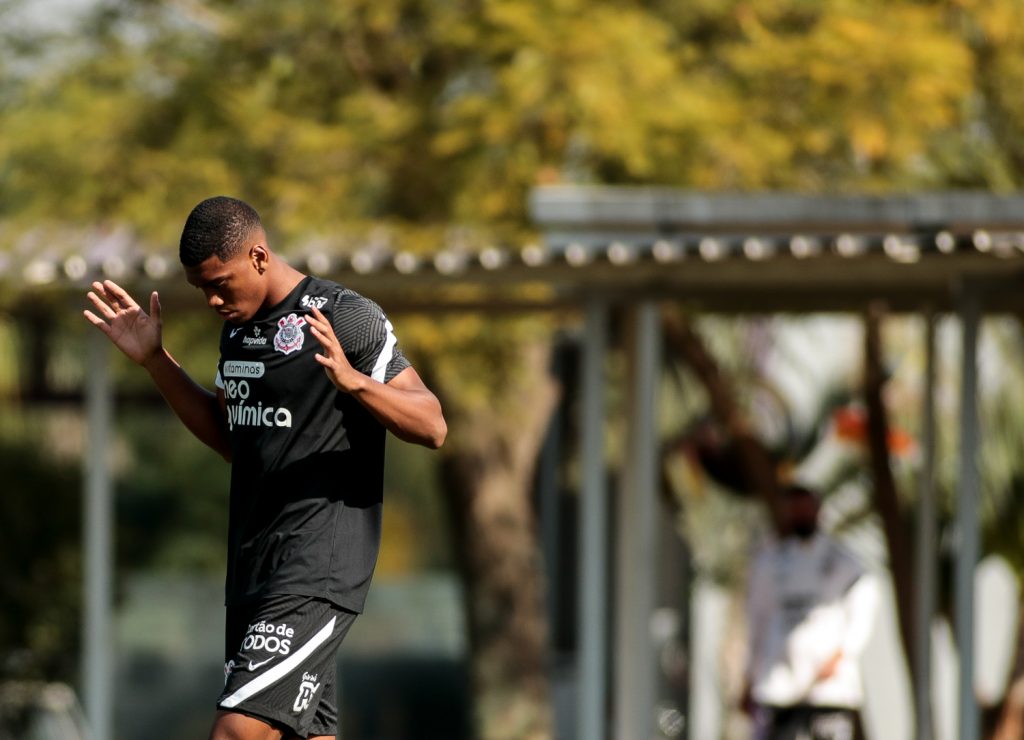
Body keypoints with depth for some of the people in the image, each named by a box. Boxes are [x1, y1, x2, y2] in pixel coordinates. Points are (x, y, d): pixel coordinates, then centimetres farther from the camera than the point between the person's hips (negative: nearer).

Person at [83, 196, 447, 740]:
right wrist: (154, 361, 20)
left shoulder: (348, 318, -10)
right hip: (252, 574, 9)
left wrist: (352, 380, -29)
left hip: (317, 572, -9)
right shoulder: (238, 327, 15)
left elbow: (432, 428, -12)